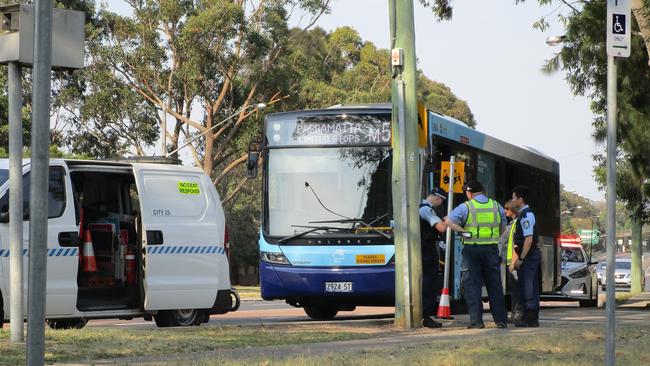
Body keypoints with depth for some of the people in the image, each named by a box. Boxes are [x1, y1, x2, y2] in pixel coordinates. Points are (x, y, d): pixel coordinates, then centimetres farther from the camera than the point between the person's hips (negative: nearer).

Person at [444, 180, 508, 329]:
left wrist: (464, 231, -5)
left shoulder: (466, 207, -3)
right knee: (495, 285, 7)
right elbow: (503, 228, 17)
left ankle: (476, 319, -3)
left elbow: (449, 221, -10)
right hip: (491, 249, 3)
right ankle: (501, 320, 6)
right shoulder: (496, 206, 9)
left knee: (473, 284, 2)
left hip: (472, 249, -3)